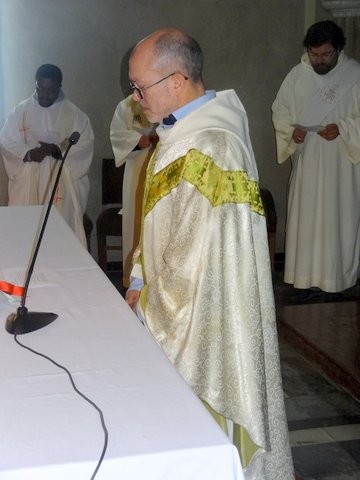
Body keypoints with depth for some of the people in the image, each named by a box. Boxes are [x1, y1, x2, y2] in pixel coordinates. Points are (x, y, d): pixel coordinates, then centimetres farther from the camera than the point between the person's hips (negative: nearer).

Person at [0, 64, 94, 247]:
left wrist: (58, 150, -18)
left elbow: (85, 142, -3)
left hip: (62, 181, -1)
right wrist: (28, 153, -16)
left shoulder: (73, 113, 2)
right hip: (28, 182, 1)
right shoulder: (21, 110, 5)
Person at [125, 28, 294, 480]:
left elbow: (202, 257, -25)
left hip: (203, 317, -9)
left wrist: (150, 305, -14)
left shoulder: (209, 148, -26)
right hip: (174, 302, 9)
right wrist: (141, 280, 8)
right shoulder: (179, 131, 5)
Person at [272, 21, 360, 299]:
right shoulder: (297, 75, 1)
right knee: (307, 218, 3)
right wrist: (291, 130, -11)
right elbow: (280, 109, 8)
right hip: (308, 161, 3)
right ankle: (312, 277, 12)